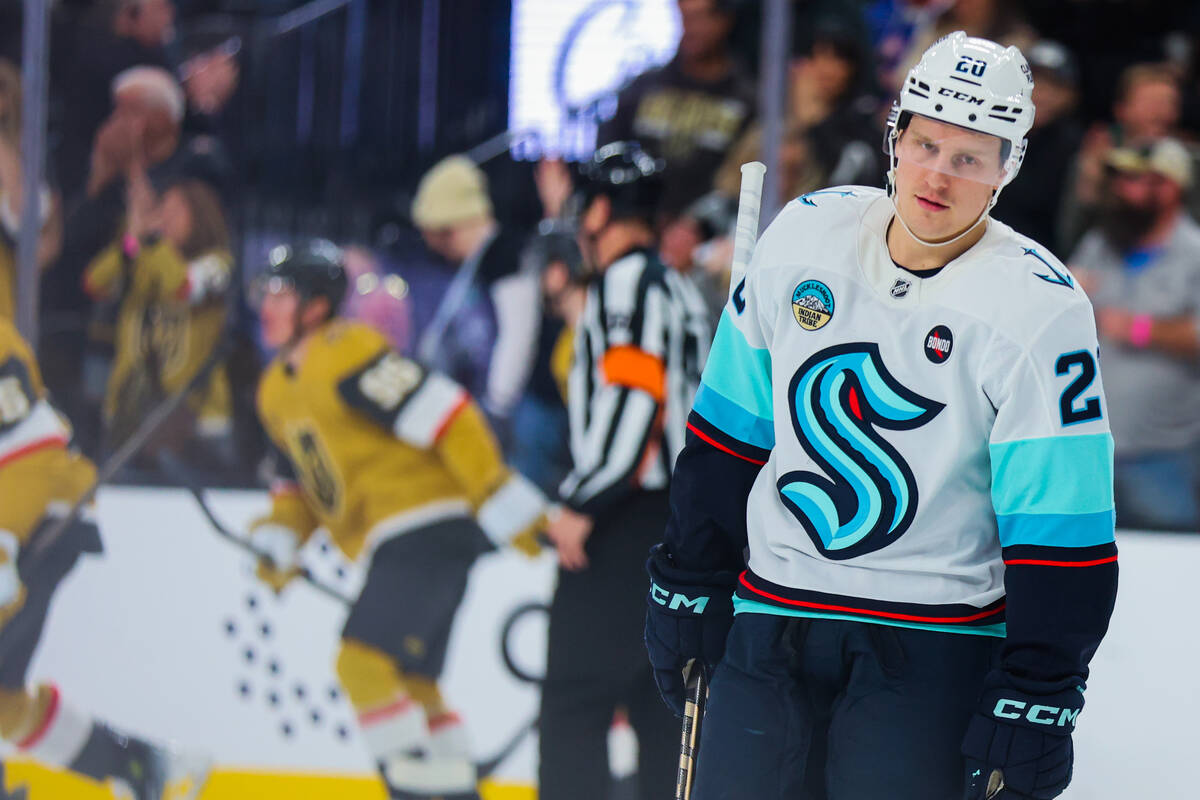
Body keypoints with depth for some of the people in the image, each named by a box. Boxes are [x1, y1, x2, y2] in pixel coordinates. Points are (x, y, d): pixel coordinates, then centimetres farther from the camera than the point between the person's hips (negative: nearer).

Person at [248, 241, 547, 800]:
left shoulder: (348, 356, -16)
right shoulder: (276, 392, 15)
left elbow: (446, 417, -20)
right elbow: (298, 480, 27)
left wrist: (503, 502, -23)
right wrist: (280, 539, 9)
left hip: (430, 525, -10)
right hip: (393, 546, 10)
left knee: (364, 662, -18)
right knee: (410, 682, 13)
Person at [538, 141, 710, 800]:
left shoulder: (627, 280, -8)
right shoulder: (672, 288, 22)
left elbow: (633, 395, -20)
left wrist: (582, 505, -20)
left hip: (626, 525, -10)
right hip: (674, 523, 10)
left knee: (574, 697, -11)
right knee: (660, 701, 10)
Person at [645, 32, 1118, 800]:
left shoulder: (1038, 306, -11)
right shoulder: (807, 232, 2)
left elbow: (1061, 523, -11)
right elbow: (730, 426, 12)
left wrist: (1037, 698, -15)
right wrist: (687, 584, 12)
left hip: (933, 653, -4)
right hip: (770, 620, 4)